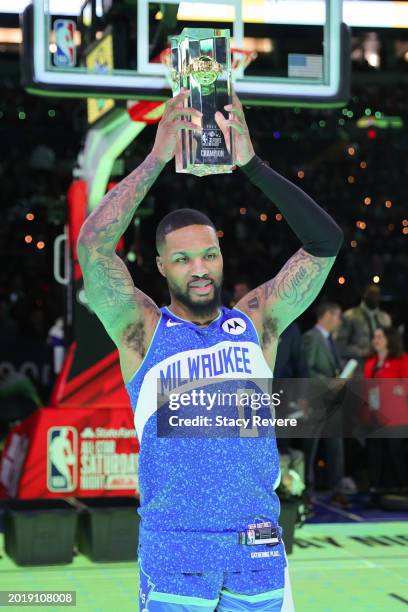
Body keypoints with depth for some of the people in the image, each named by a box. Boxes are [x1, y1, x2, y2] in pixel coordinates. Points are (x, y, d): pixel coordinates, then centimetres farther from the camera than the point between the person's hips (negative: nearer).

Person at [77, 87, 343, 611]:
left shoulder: (255, 322, 8)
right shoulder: (143, 331, 2)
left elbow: (326, 242, 0)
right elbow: (91, 245, -12)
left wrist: (250, 163, -8)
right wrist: (157, 158, -13)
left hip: (259, 546, 2)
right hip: (173, 548, -2)